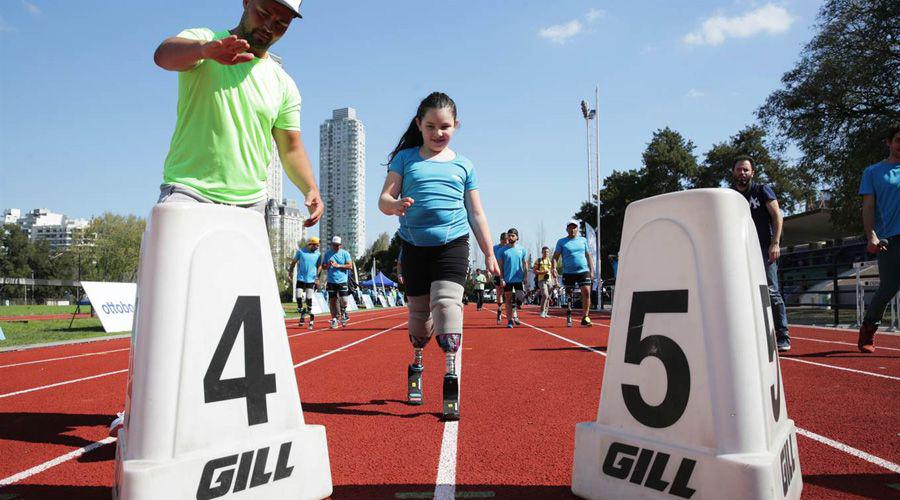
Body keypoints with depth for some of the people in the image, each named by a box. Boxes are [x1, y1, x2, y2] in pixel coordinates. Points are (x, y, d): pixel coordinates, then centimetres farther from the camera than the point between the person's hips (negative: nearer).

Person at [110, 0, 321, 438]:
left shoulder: (283, 84, 13)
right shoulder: (204, 42, 2)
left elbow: (291, 147, 16)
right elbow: (165, 53, -21)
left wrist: (310, 189, -3)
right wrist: (208, 48, -44)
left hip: (248, 207, 4)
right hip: (187, 192, -4)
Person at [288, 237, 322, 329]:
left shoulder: (318, 255, 3)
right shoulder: (301, 251, 0)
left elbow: (319, 266, 10)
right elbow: (294, 262, 12)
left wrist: (317, 276, -3)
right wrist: (291, 271, 5)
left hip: (311, 280, 0)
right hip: (300, 279, 0)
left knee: (309, 298, -2)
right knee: (299, 297, -4)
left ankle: (311, 316, 12)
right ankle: (302, 314, 19)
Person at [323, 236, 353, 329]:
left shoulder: (345, 253, 2)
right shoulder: (327, 254, 11)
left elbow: (350, 266, -4)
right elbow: (323, 266, 13)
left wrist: (338, 266, -13)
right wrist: (328, 265, -9)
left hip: (342, 281, -2)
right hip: (331, 281, 2)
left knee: (343, 300, -9)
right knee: (332, 300, 2)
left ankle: (343, 313, 20)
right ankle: (334, 319, 11)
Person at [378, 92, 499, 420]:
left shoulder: (463, 165, 11)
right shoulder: (405, 158, 8)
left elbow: (476, 214, 14)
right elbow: (384, 199, 1)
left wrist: (489, 254, 11)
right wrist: (396, 205, -24)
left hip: (453, 245, -1)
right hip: (414, 245, 1)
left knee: (447, 302, -19)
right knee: (419, 310, 10)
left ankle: (451, 380, -20)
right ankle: (417, 365, 36)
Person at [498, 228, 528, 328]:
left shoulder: (522, 249, 5)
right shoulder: (503, 250, 2)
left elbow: (525, 264, 8)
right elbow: (500, 266, 2)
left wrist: (525, 278, -1)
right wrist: (501, 279, -6)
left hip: (519, 279, 0)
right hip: (507, 279, 0)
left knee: (520, 297, -9)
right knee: (508, 300, 4)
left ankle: (515, 313, 16)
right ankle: (510, 320, 11)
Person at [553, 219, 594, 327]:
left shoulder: (583, 240, 13)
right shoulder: (561, 242, 6)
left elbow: (588, 256, 16)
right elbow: (555, 257, 3)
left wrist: (592, 270, 9)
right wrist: (554, 268, -13)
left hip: (583, 271, 1)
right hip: (568, 272, -1)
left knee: (586, 292, -12)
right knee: (568, 295, 4)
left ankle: (585, 317, -6)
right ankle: (569, 317, 18)